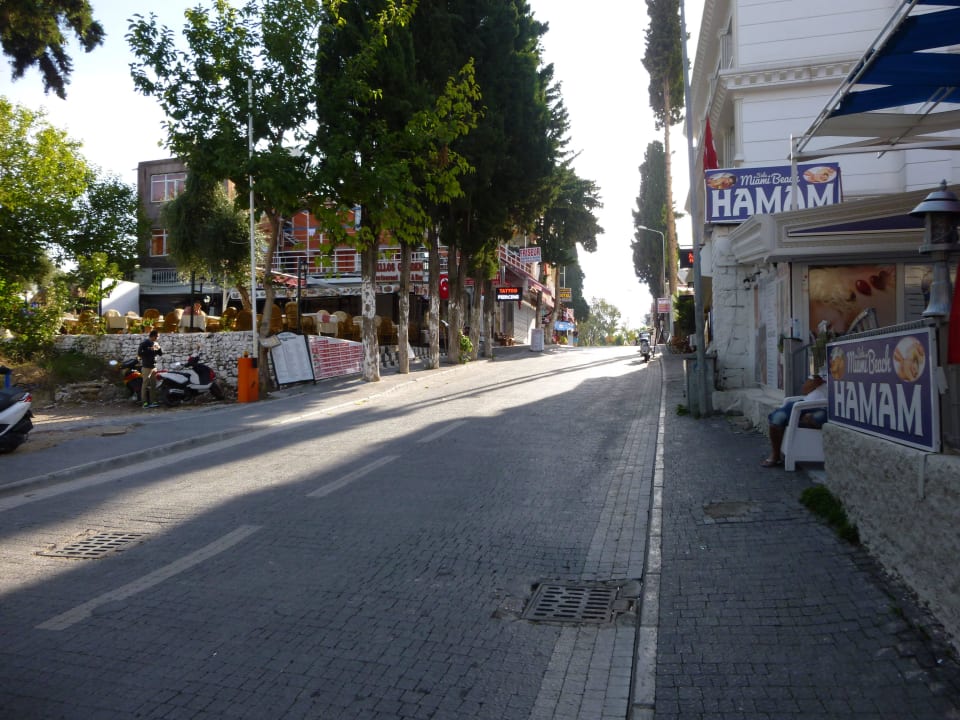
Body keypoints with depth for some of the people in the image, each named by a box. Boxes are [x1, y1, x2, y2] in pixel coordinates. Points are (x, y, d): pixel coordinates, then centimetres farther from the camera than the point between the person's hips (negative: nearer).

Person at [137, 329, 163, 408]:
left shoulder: (156, 343, 13)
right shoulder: (145, 343, -7)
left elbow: (161, 353, 15)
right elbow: (139, 352, -16)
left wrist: (159, 348, -4)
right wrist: (149, 350, -18)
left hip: (154, 367, 7)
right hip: (147, 367, -7)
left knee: (153, 384, 7)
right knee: (146, 384, -6)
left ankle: (153, 401, 11)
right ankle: (145, 402, -5)